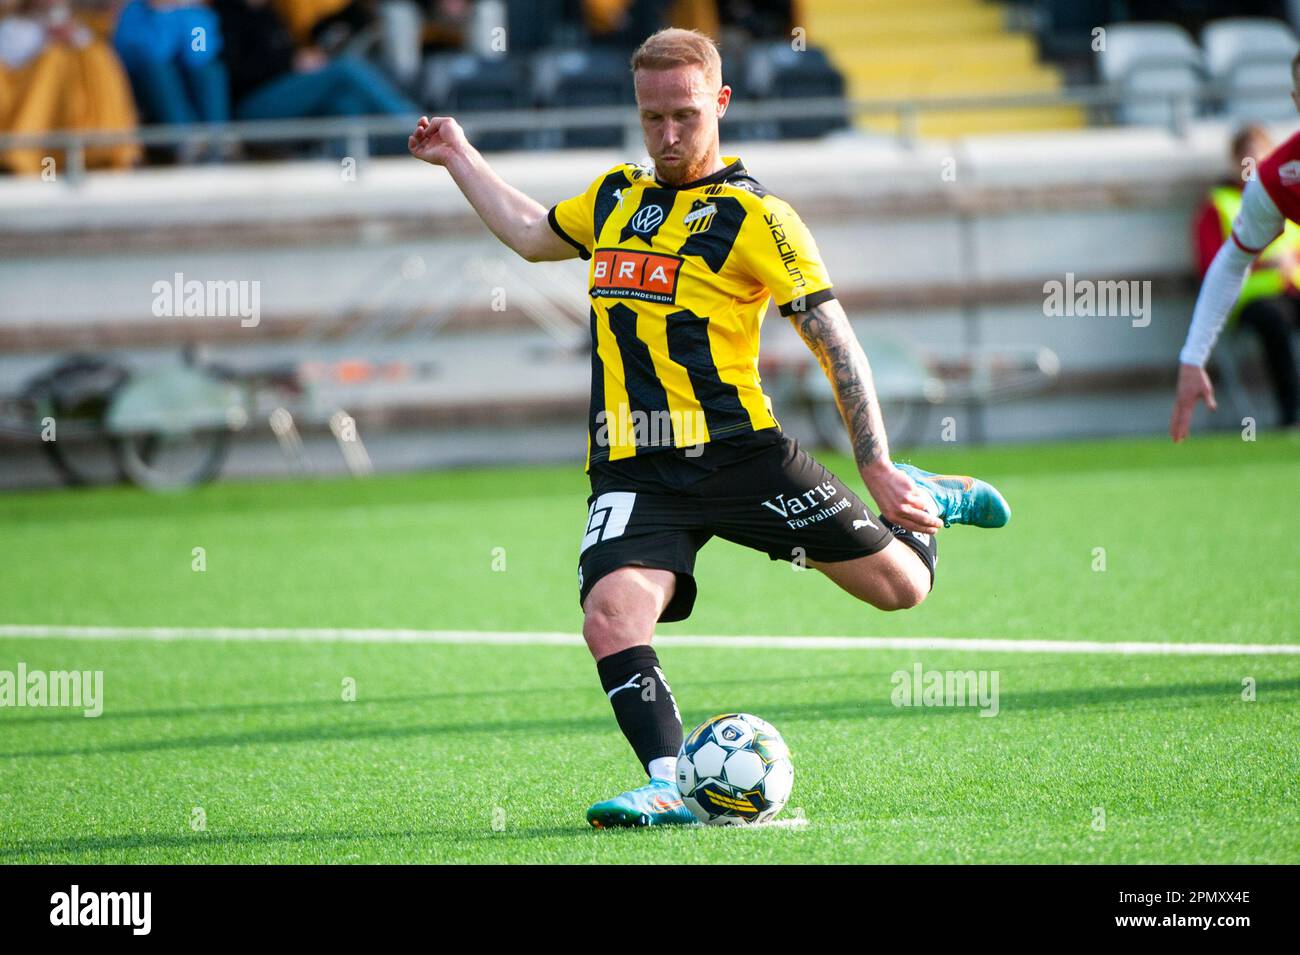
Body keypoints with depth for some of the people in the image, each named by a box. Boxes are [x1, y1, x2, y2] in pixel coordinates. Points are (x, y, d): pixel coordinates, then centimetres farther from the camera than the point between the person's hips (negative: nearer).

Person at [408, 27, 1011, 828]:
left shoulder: (751, 215, -4)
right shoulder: (616, 196, 15)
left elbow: (836, 344, -5)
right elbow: (533, 235, 38)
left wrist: (878, 470, -10)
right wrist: (460, 157, 38)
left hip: (736, 452, -3)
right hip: (631, 471, 4)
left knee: (898, 584, -1)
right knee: (611, 615, -25)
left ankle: (925, 501, 31)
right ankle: (671, 787, -25)